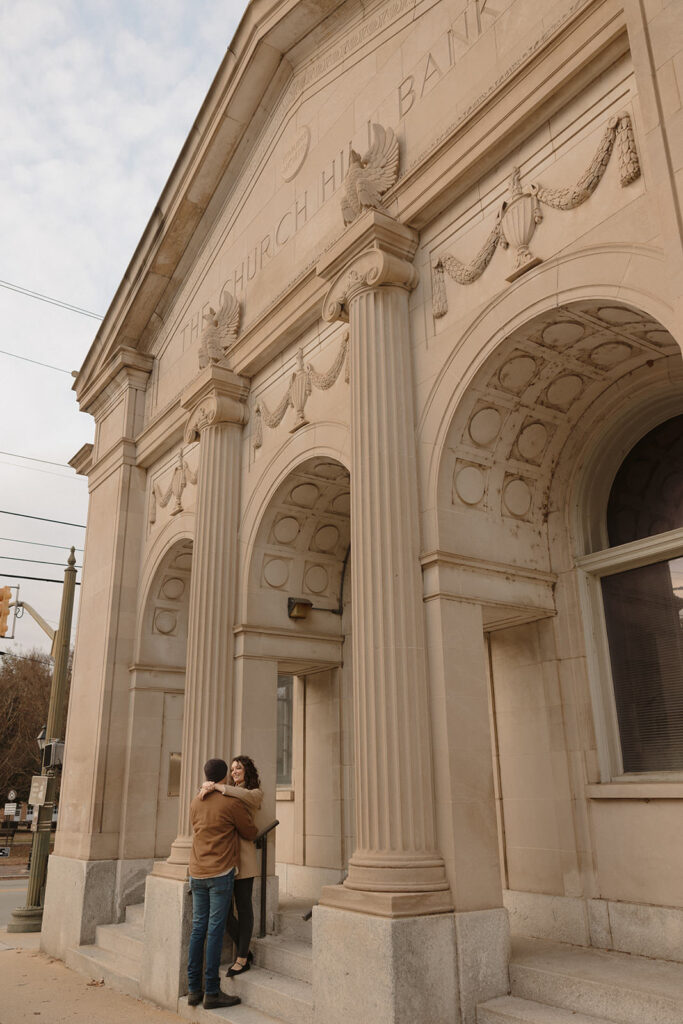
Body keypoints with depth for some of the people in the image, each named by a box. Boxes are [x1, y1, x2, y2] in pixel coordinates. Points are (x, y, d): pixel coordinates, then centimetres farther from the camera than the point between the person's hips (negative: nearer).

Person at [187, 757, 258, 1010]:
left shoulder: (195, 804, 8)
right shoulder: (233, 803, -11)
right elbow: (251, 833, 2)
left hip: (197, 875, 6)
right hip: (221, 874, -6)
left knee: (198, 929, 10)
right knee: (215, 931, -2)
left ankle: (194, 989, 14)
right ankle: (212, 992, 2)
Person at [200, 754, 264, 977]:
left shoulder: (255, 793, 0)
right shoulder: (228, 793, 19)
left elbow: (245, 795, -21)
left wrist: (216, 786, -24)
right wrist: (208, 785, -11)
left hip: (242, 854, -5)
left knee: (243, 907, 1)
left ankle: (242, 959, 12)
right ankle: (244, 952, 22)